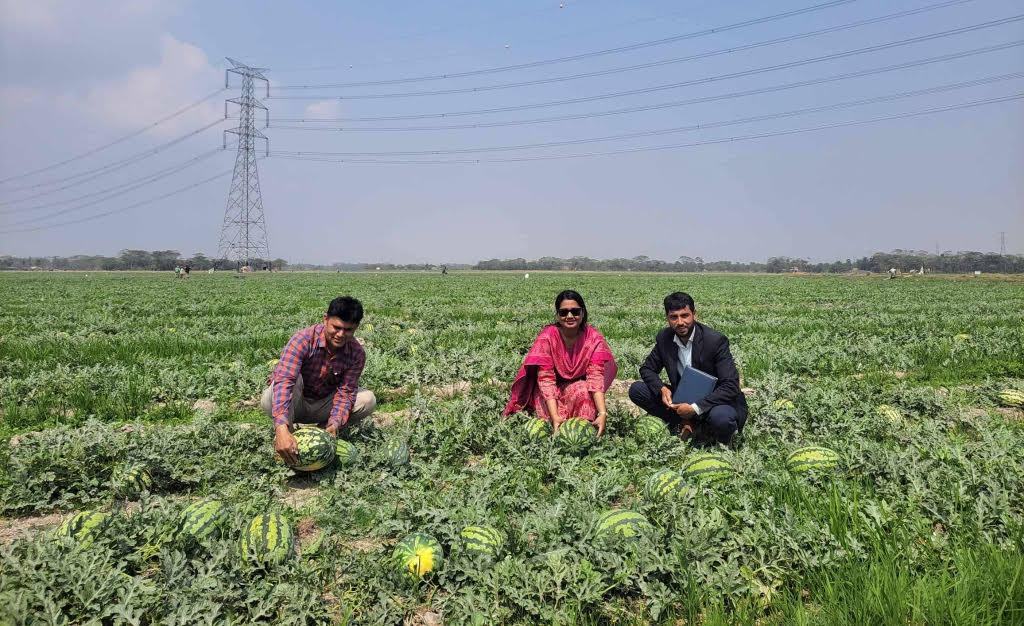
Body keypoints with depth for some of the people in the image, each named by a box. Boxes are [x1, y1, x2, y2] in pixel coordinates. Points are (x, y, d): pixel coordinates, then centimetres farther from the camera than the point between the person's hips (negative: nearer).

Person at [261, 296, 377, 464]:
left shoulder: (357, 354, -16)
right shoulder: (303, 339, -30)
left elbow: (345, 392, -16)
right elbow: (284, 380, -41)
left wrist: (334, 424, -37)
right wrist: (282, 429, -54)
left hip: (323, 405, 4)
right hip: (295, 405, -3)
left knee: (368, 400, -19)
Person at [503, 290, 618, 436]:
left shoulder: (593, 338, -14)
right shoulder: (547, 337, -19)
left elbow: (595, 377, -23)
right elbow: (546, 379, -26)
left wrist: (602, 413, -39)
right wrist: (555, 417, -40)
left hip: (579, 386, 1)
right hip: (553, 390, -1)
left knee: (583, 391, -33)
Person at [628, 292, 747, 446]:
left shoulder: (715, 340, -21)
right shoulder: (664, 337, -6)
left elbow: (731, 386, -24)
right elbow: (647, 368, 5)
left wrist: (695, 408, -32)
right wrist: (661, 389, -18)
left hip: (711, 403, -5)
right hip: (682, 401, 5)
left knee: (721, 418, -40)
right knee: (636, 389, -10)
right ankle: (684, 423, -8)